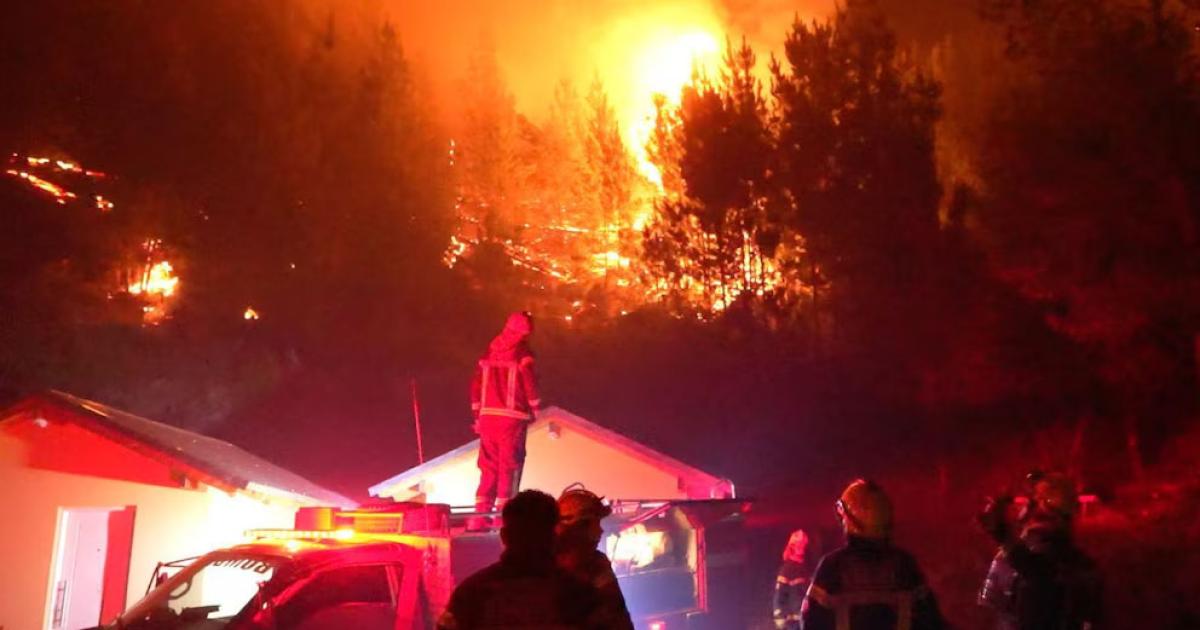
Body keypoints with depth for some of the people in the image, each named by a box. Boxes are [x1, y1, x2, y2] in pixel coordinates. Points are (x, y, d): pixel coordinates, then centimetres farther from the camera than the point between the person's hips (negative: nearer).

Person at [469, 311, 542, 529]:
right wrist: (535, 406, 4)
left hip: (488, 415, 5)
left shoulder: (490, 350, 13)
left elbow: (476, 383, 13)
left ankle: (480, 515, 8)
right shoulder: (522, 352, -5)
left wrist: (478, 413, 18)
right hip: (512, 416, -5)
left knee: (489, 466, 10)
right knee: (510, 466, 0)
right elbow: (529, 381, -12)